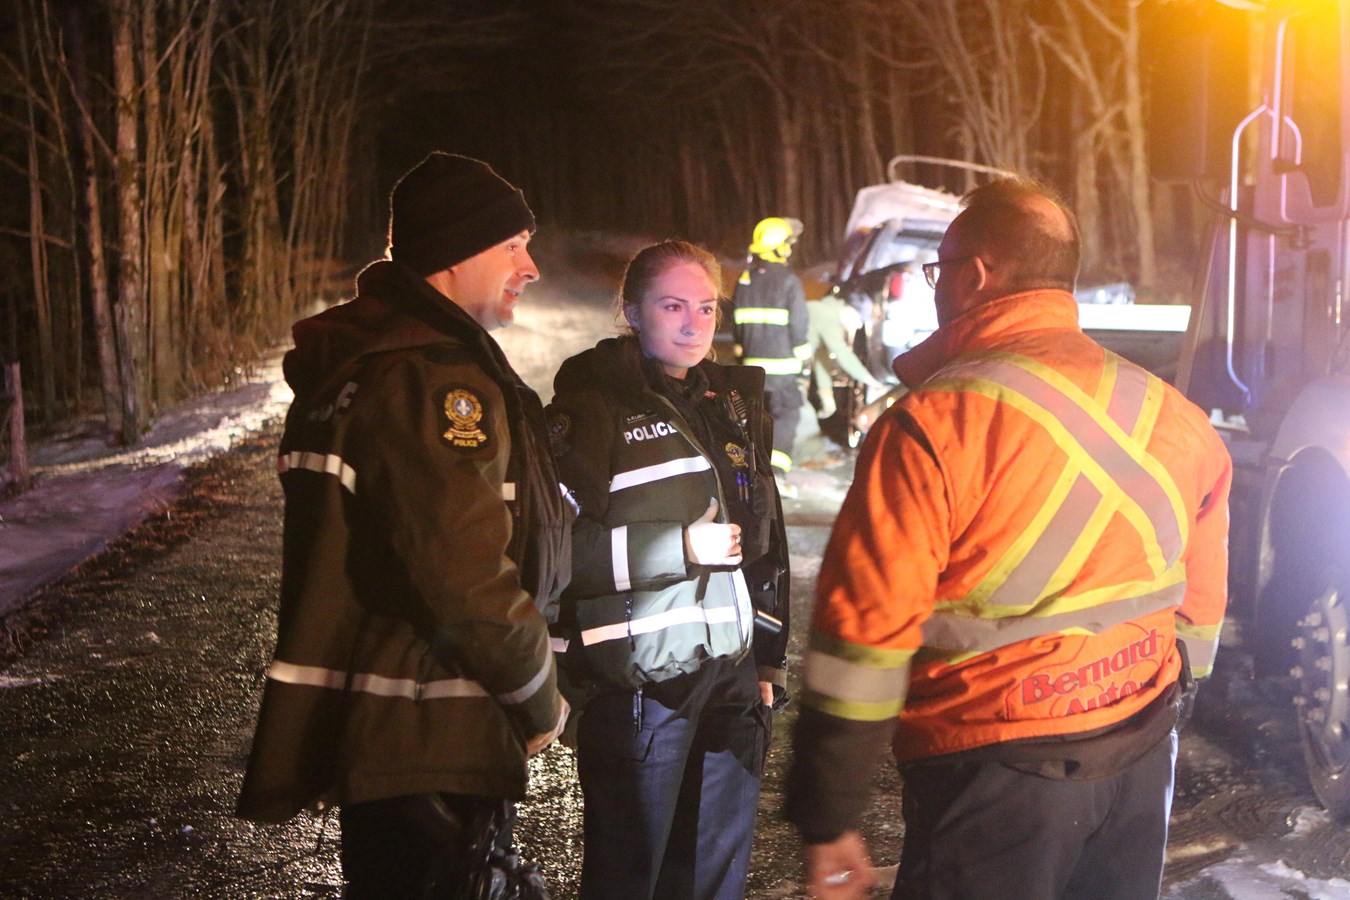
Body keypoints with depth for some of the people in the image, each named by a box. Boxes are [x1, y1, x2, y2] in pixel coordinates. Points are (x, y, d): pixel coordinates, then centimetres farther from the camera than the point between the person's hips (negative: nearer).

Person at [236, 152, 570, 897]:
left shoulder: (359, 359, 12)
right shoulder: (434, 379, -20)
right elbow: (469, 577, -26)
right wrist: (541, 700, -10)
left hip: (370, 726, 10)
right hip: (432, 747, -10)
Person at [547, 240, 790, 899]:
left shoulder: (734, 401, 15)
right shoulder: (591, 407, -7)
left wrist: (768, 659, 19)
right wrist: (678, 546, -17)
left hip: (732, 675, 6)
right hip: (640, 687, -6)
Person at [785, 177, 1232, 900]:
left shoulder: (930, 425, -15)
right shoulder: (1175, 418, 4)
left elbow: (863, 635, -16)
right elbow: (1200, 610, 12)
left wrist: (828, 818, -9)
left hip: (996, 780, -6)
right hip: (1141, 770, 6)